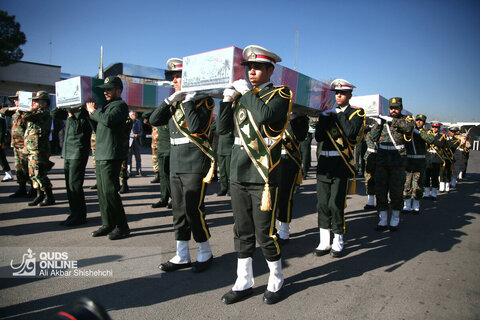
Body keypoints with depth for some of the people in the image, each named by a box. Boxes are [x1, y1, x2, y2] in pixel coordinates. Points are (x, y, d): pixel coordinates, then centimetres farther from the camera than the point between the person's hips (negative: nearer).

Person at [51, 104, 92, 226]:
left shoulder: (84, 114, -8)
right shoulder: (69, 112, 15)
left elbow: (78, 129, -21)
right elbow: (53, 114, 20)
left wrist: (71, 114, -15)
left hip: (78, 154, -8)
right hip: (68, 153, 8)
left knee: (74, 185, -7)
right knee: (69, 185, 11)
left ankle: (80, 216, 2)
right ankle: (74, 213, 20)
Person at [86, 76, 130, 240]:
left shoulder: (120, 105, -6)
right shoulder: (107, 106, 23)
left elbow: (108, 120, -24)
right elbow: (98, 127, 24)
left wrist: (94, 111, -8)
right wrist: (91, 113, 11)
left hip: (111, 156, -9)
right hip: (100, 154, 9)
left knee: (110, 191, -9)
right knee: (102, 192, 11)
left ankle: (122, 226, 0)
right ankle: (108, 224, 20)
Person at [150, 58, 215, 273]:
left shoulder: (204, 100, -6)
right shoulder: (176, 102, 16)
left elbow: (196, 126, -22)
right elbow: (154, 120, 6)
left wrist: (188, 100, -15)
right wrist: (170, 100, -3)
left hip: (195, 166, -8)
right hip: (176, 165, 8)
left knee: (193, 210, -6)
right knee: (179, 211, 11)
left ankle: (205, 253, 15)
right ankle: (182, 256, 22)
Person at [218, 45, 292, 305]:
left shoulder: (280, 94, -1)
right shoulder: (242, 96, 16)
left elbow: (265, 115, -23)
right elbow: (222, 129, 10)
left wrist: (246, 92, -11)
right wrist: (227, 100, 0)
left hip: (263, 176, -5)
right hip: (238, 175, 6)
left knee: (265, 233, 2)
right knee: (242, 232, 12)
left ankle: (276, 281, 25)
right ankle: (244, 283, 27)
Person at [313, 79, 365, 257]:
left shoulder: (356, 112, 4)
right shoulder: (328, 112, 16)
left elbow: (351, 133, -16)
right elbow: (318, 137, 3)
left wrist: (338, 115, -8)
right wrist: (325, 118, -8)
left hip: (341, 164, -4)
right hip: (323, 163, 4)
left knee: (336, 204, -4)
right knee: (322, 204, 5)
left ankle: (338, 243, 14)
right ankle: (324, 243, 16)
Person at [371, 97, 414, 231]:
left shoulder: (405, 119, 5)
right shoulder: (383, 119, 13)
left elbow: (409, 126, -20)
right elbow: (373, 137, 6)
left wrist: (392, 120, -19)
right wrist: (378, 124, -7)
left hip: (398, 162, -3)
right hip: (382, 161, 3)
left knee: (396, 191, 1)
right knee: (380, 190, 3)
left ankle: (395, 219, 19)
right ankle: (383, 219, 14)